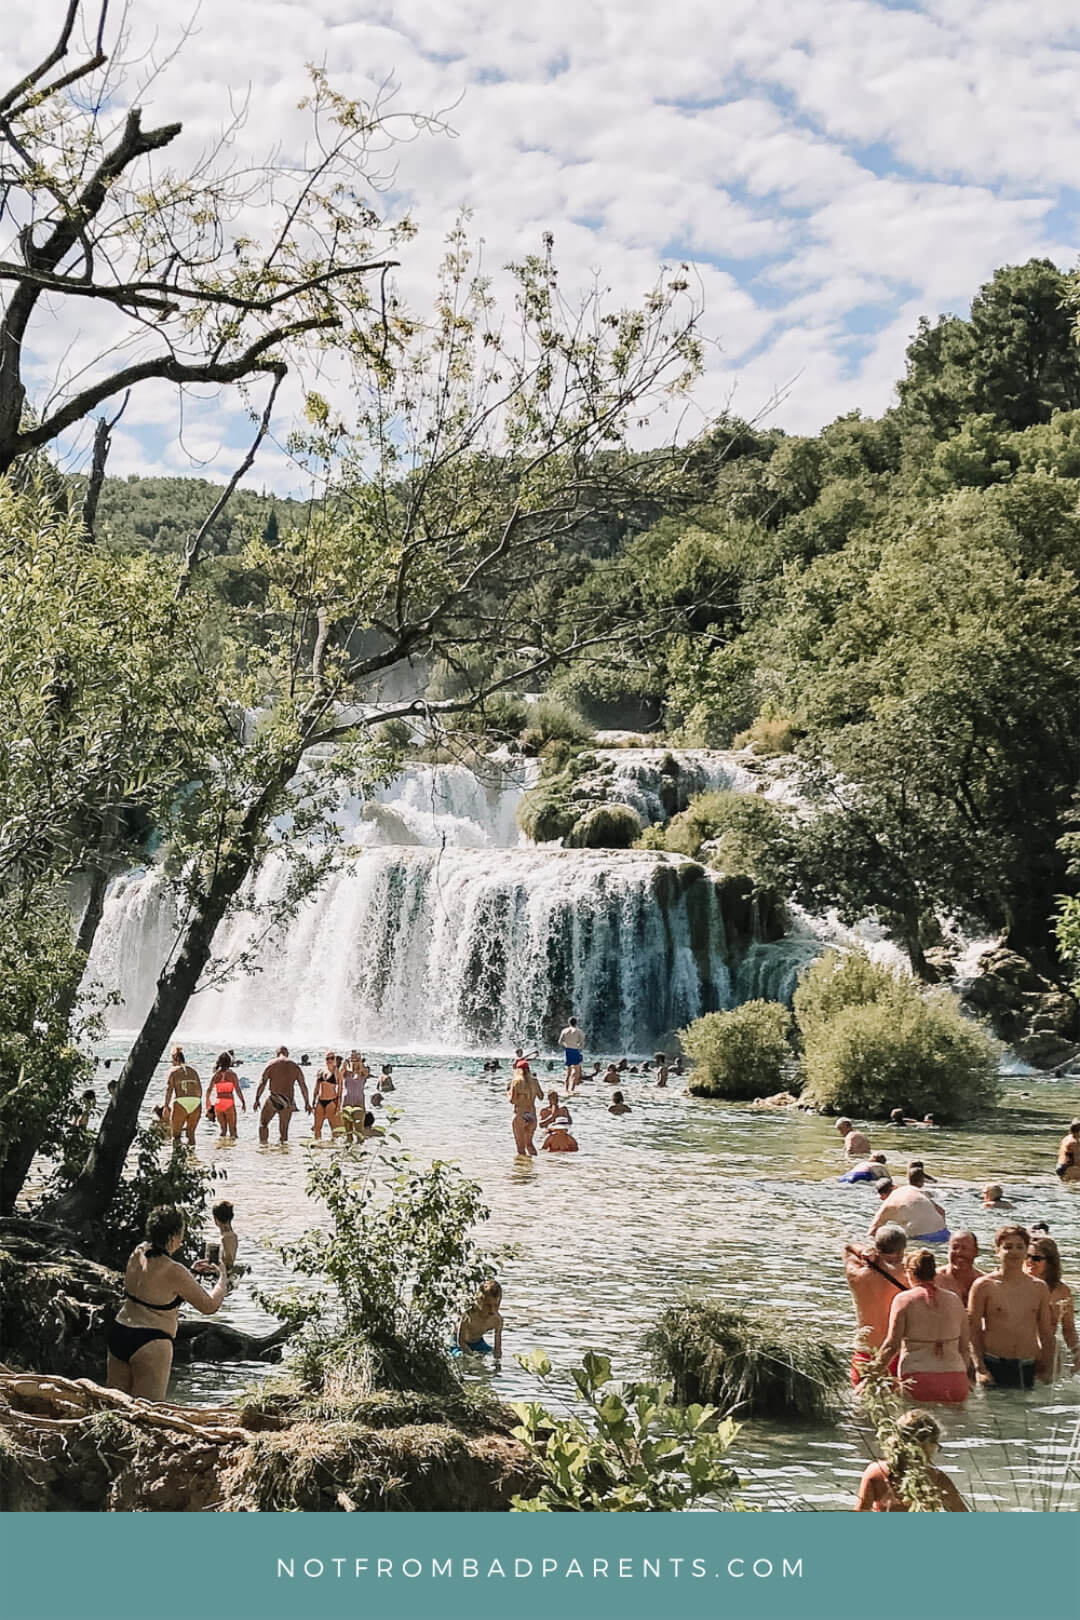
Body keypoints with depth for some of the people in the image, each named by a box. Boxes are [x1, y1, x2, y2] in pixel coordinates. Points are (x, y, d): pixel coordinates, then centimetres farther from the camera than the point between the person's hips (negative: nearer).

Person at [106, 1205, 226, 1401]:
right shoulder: (174, 1271, -19)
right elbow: (209, 1306, -10)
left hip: (118, 1334, 7)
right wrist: (223, 1278, 6)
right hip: (150, 1344, -7)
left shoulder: (138, 1253, 2)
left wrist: (191, 1271, 23)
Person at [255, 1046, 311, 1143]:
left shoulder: (271, 1064, 2)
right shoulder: (295, 1066, 9)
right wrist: (307, 1103, 15)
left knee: (263, 1123, 12)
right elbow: (303, 1085, 10)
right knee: (284, 1128, 11)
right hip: (288, 1102, 3)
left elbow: (262, 1083, -6)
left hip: (273, 1099, -3)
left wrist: (257, 1099, -5)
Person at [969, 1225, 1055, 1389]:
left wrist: (1047, 1370, 11)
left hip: (1028, 1369, 3)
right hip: (994, 1367, -3)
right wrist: (980, 1369, -10)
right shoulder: (984, 1286, -2)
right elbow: (973, 1331, -3)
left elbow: (1046, 1333, 15)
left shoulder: (1039, 1287, 9)